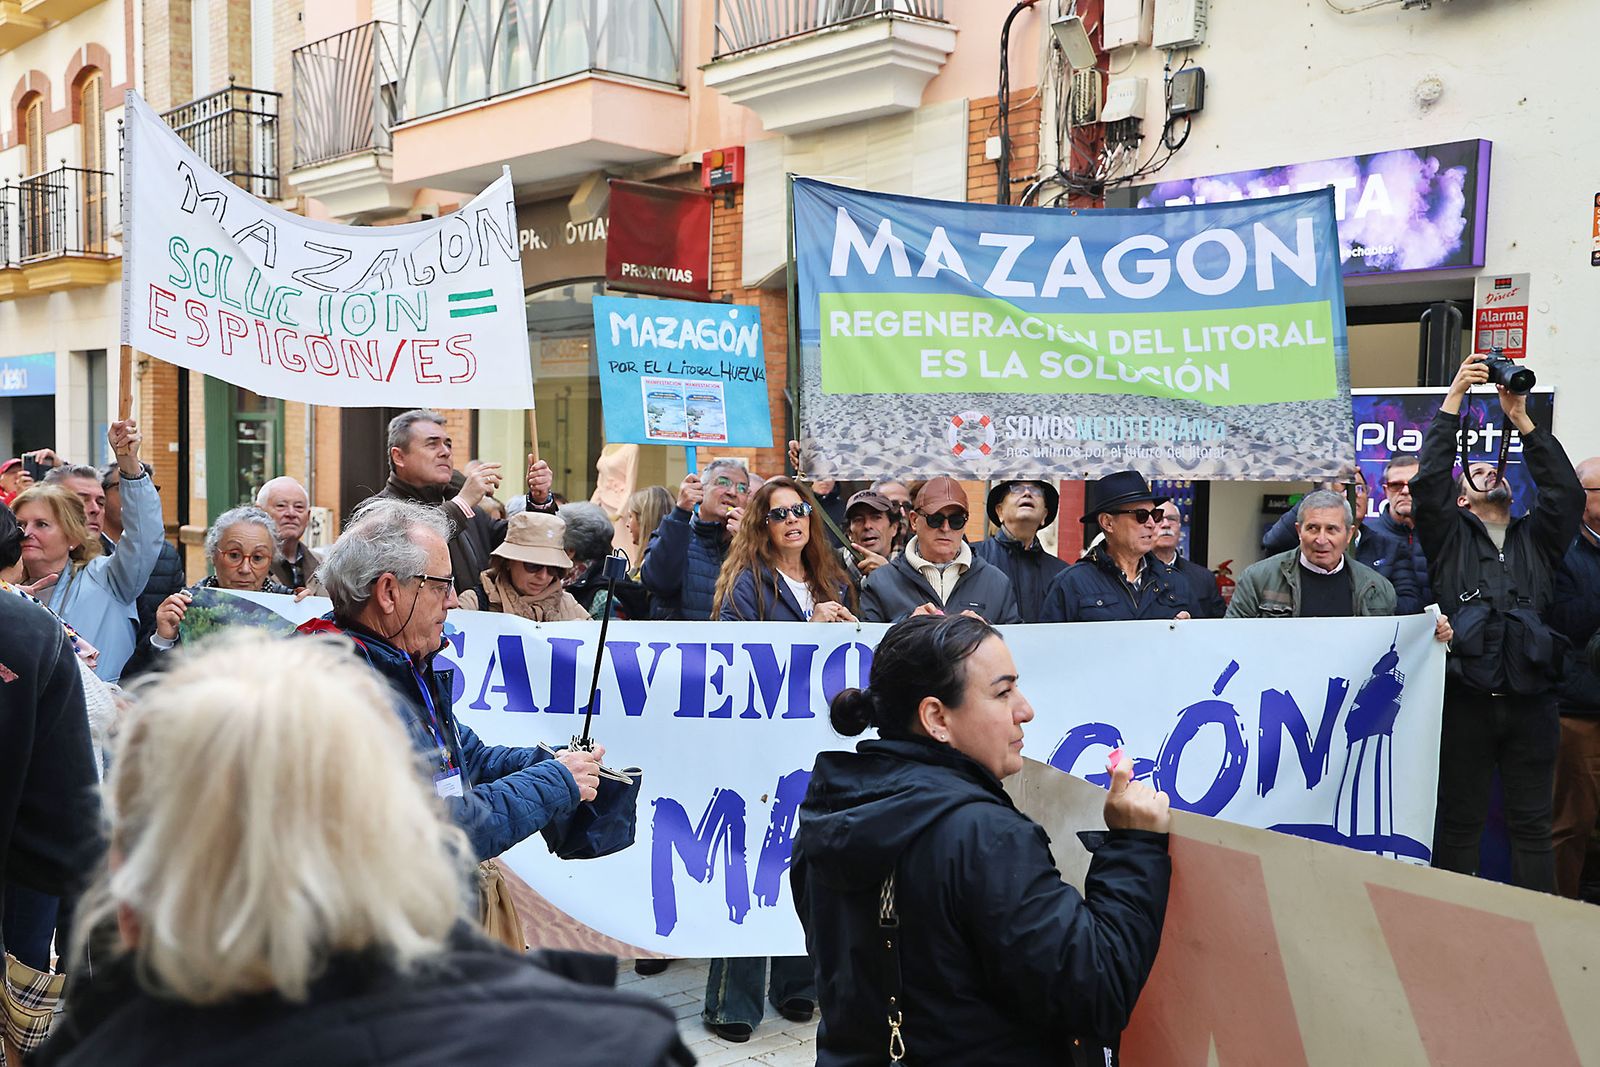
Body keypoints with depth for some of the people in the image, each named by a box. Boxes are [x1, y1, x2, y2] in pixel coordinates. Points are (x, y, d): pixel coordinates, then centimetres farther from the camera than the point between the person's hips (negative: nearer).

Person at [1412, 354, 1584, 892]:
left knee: (1532, 823, 7)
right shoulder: (1450, 537, 9)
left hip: (1530, 702, 2)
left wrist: (1523, 420, 0)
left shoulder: (1536, 539, 16)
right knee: (1460, 821, 4)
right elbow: (1429, 481, -5)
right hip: (1466, 701, -2)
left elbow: (1565, 492, 2)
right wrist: (1453, 399, -7)